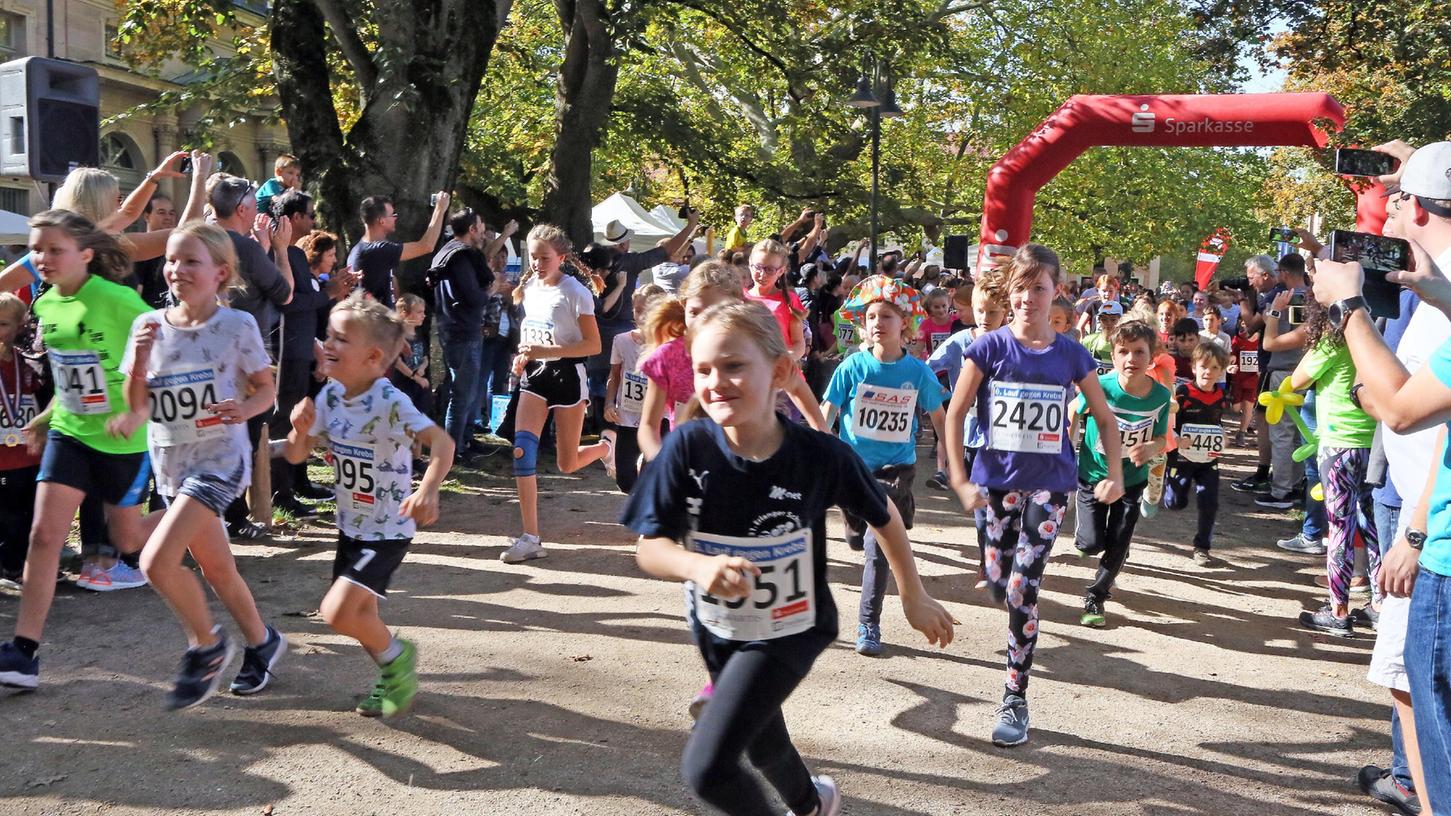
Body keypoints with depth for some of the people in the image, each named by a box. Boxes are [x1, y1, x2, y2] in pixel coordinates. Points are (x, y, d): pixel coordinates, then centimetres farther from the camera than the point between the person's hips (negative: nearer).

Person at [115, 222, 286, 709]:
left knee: (157, 562, -18)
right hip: (170, 464, 5)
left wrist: (244, 408, -21)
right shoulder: (149, 325, 1)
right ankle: (262, 642, 38)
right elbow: (137, 407, 3)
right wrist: (139, 358, -14)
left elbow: (267, 388, 0)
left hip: (220, 458, -5)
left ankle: (206, 645, 6)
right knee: (217, 570, 16)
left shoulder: (237, 325, -9)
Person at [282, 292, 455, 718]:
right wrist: (300, 428, -17)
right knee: (360, 614, 15)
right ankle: (396, 678, 39)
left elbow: (442, 442, -37)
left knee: (339, 612, -16)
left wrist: (428, 490, -53)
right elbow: (295, 455, 5)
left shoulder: (389, 403, -25)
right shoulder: (330, 396, -2)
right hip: (351, 525, 8)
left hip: (388, 531, -7)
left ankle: (396, 656, 11)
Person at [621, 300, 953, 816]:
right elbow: (649, 547, -18)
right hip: (716, 627, 4)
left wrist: (914, 598, 4)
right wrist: (699, 566, -39)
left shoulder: (822, 456, -24)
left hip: (789, 630, -3)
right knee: (763, 746, 27)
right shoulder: (687, 447, -22)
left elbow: (884, 518, -5)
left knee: (706, 767, -16)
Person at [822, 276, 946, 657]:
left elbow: (938, 417, 6)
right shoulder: (853, 367, -8)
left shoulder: (918, 372, -7)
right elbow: (826, 411, -5)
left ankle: (869, 626, -1)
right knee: (857, 539, 19)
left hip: (896, 468, -2)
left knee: (878, 546, -13)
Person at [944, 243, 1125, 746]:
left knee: (1022, 590, -7)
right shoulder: (989, 348, -5)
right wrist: (959, 480, -8)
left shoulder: (1071, 356, -1)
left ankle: (1015, 699, 6)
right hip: (997, 481, 1)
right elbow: (955, 413, -2)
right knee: (998, 586, 9)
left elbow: (1105, 418, 9)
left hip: (1049, 484, -1)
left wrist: (1115, 475, 0)